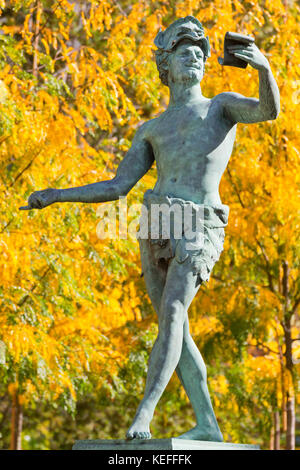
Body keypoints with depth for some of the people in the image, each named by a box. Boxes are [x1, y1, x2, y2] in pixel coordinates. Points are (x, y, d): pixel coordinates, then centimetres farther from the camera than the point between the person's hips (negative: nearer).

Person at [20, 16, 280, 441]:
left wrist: (264, 66, -29)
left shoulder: (223, 104, 15)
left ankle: (143, 414, -30)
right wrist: (56, 195, 13)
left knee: (172, 312, -23)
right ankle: (207, 425, 10)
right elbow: (117, 187, 20)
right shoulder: (151, 130, 24)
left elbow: (269, 109, -8)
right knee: (175, 330, 3)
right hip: (156, 229, 5)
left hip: (198, 229, -5)